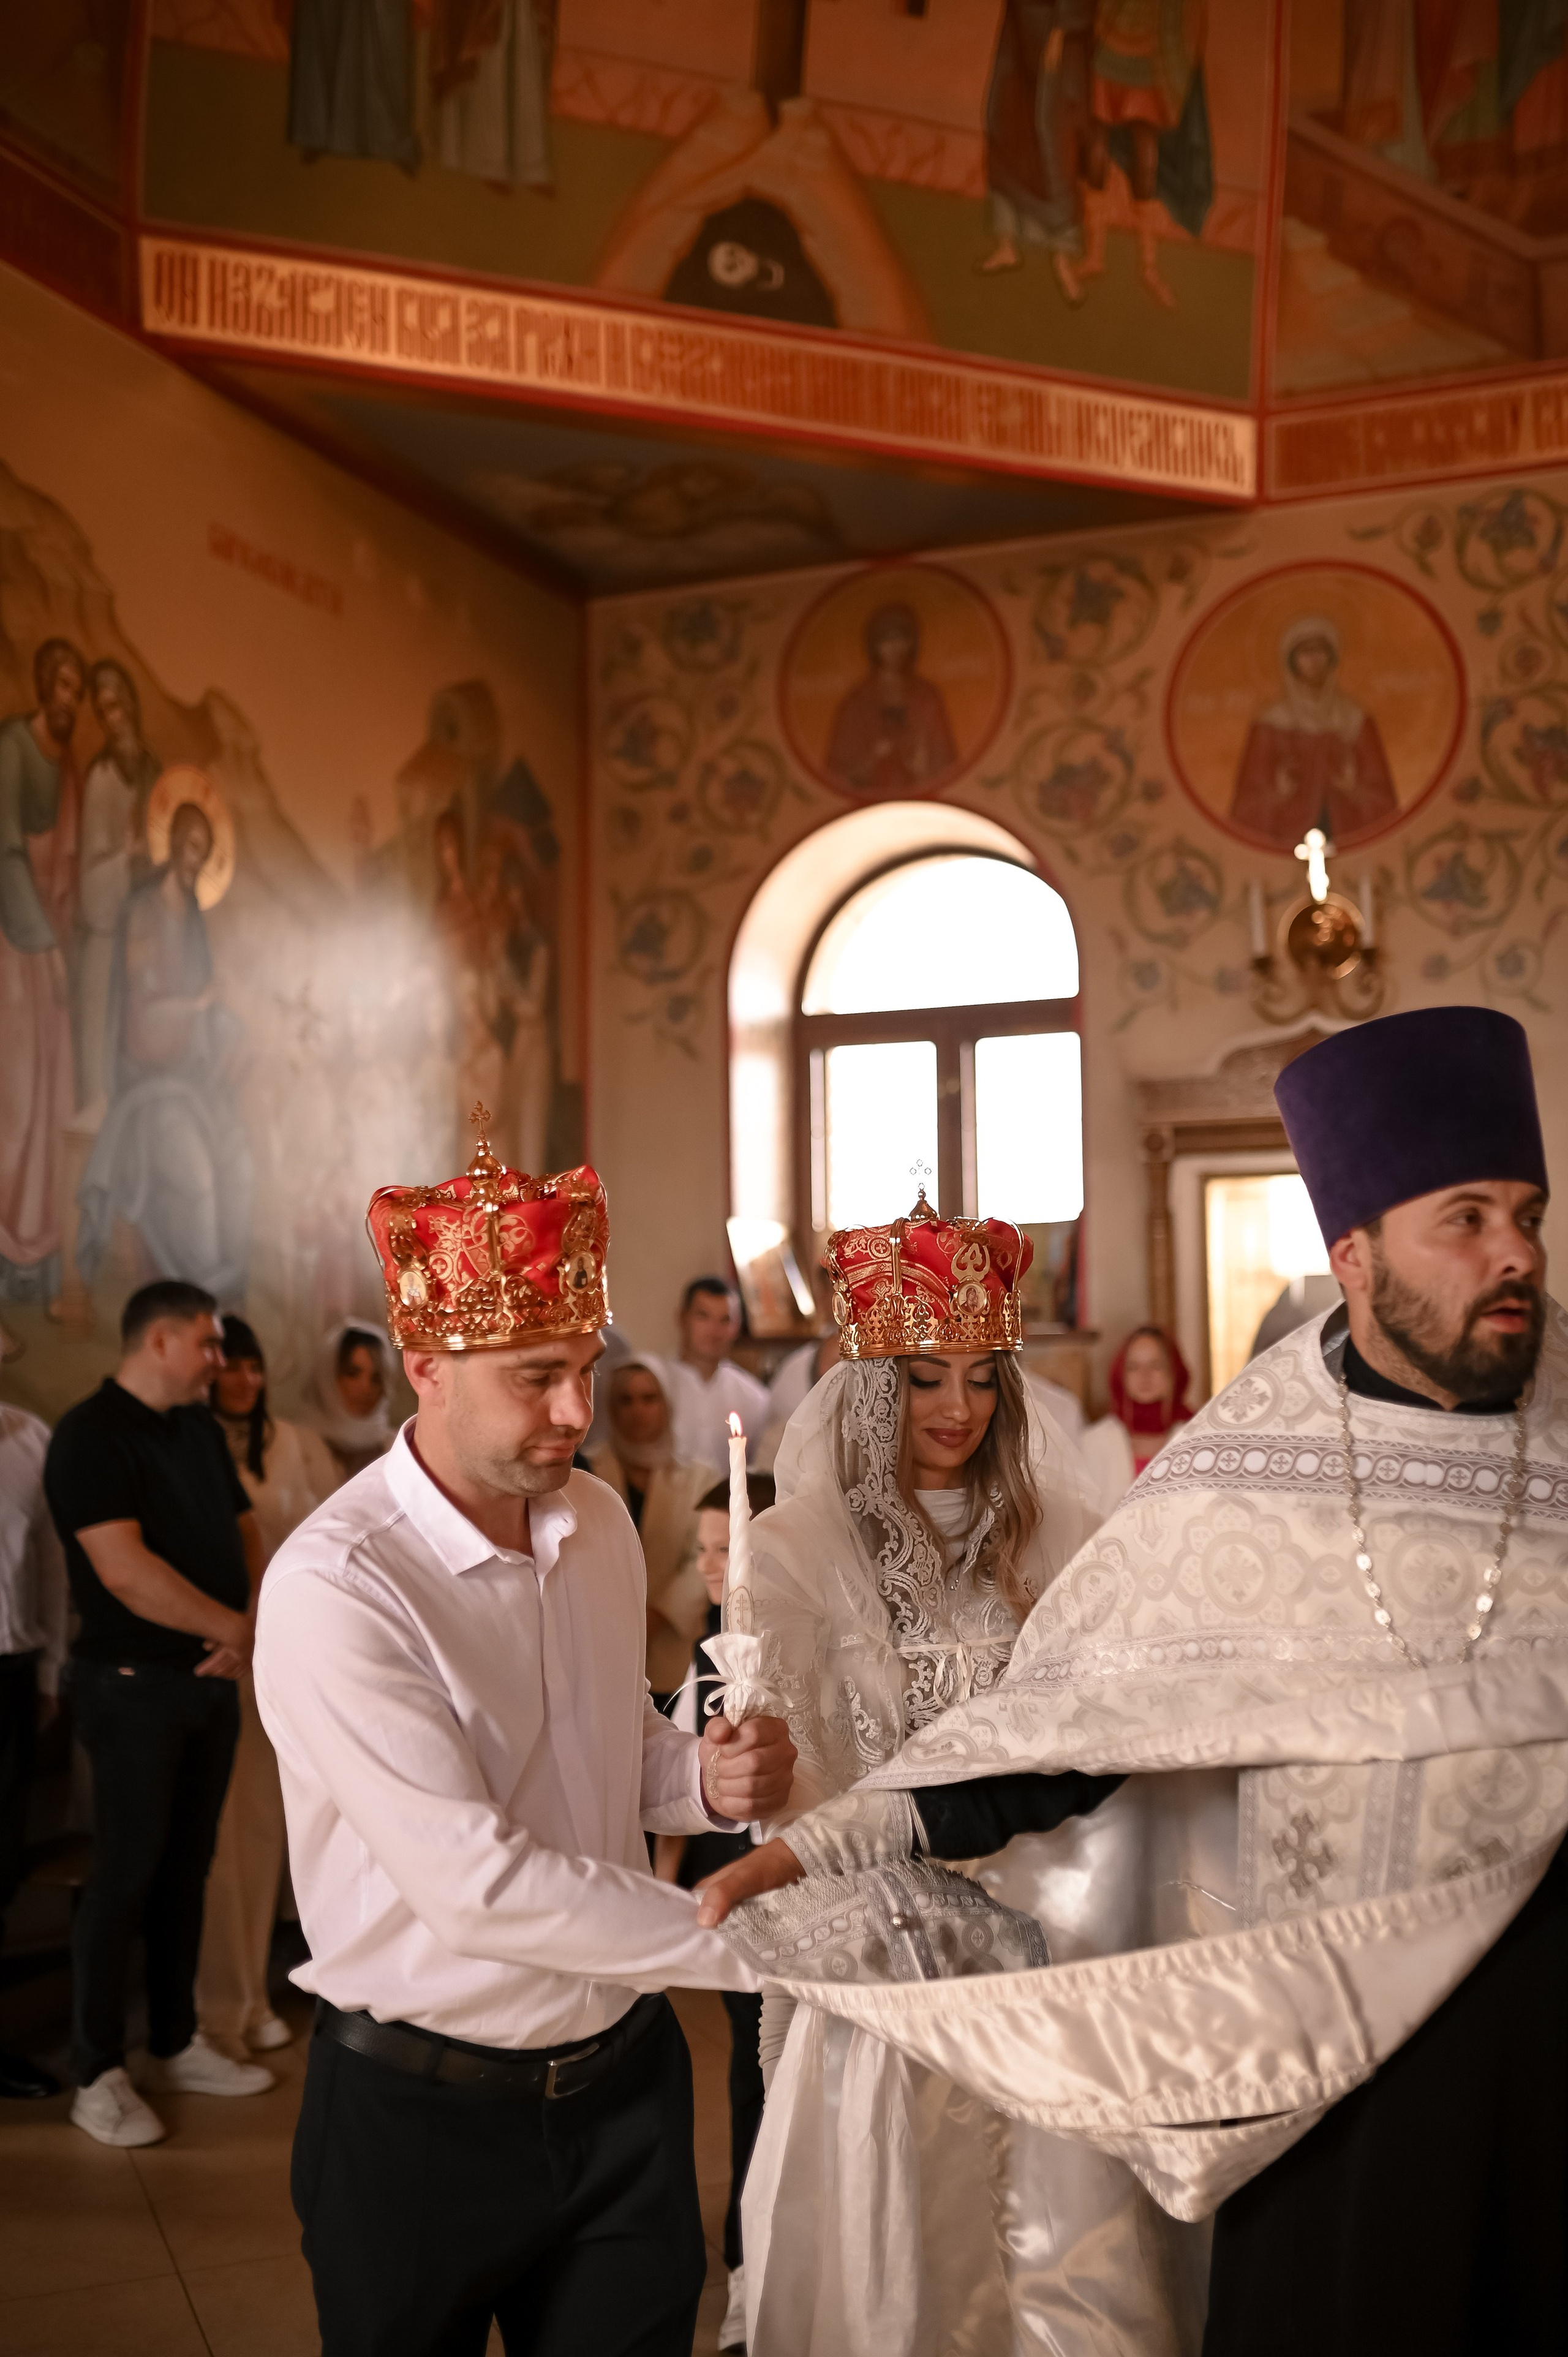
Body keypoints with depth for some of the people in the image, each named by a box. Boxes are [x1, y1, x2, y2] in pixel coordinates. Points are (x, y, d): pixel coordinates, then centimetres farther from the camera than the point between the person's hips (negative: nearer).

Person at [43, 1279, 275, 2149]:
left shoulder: (201, 1430, 10)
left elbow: (244, 1533, 10)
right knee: (125, 1873, -1)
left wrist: (251, 1629, -9)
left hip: (212, 1679, 7)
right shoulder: (90, 1435, -14)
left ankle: (176, 2045, 26)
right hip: (133, 1685, -7)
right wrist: (239, 1628, -19)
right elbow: (123, 1567, -23)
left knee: (187, 1867, 14)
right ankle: (98, 2075, 11)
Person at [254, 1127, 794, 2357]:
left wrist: (707, 1775, -9)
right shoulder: (334, 1587, -22)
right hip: (425, 2111, -5)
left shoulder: (600, 1521, 1)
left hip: (624, 2080, 5)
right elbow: (480, 1884, -26)